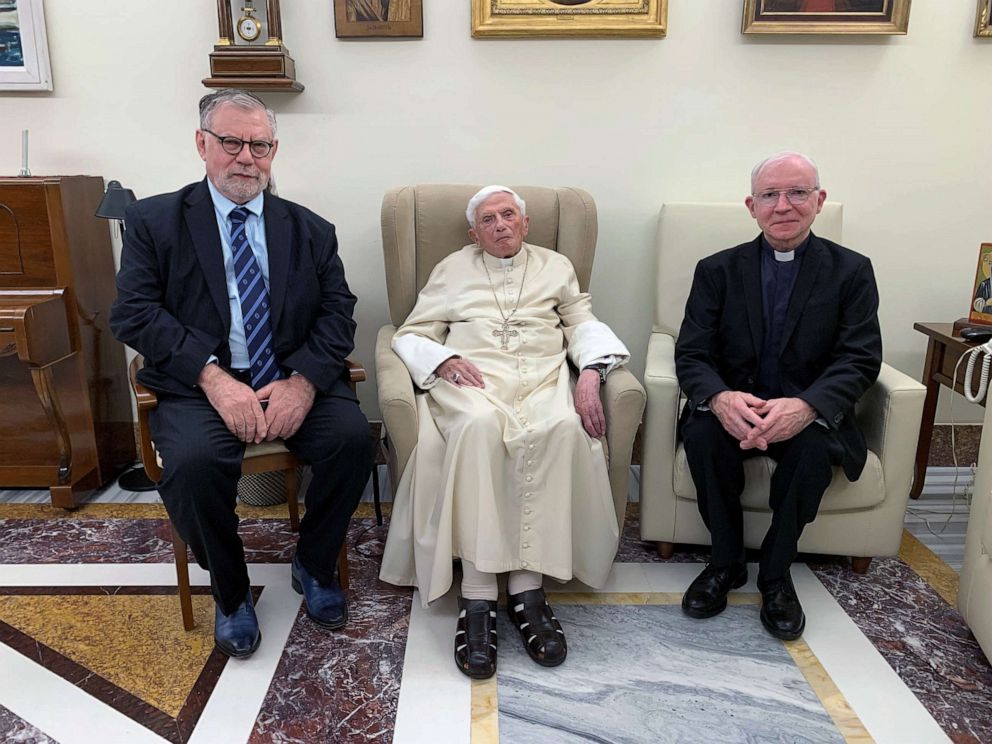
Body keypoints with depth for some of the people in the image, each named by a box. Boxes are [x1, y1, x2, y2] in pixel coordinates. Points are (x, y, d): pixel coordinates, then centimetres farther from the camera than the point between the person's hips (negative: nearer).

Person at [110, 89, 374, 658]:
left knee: (354, 437, -24)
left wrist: (304, 381, -15)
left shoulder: (310, 230, 13)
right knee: (193, 462, -31)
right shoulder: (154, 221, 7)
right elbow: (135, 313, -4)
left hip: (295, 381, 2)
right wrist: (214, 378, -17)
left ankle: (315, 567, 4)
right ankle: (231, 593, 0)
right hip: (202, 384, -1)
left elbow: (337, 313, 4)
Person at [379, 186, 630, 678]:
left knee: (560, 428, -35)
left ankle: (527, 587, -32)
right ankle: (477, 596, -35)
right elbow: (410, 336, 14)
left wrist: (591, 374, -7)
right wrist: (444, 359, -8)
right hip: (472, 379, -1)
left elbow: (584, 324, 14)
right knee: (479, 425, -37)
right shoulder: (451, 271, 22)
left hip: (543, 379, 1)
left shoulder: (556, 267, 25)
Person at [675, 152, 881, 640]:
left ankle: (776, 572, -10)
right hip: (733, 411, 1)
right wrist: (720, 398, -29)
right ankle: (726, 561, -8)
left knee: (814, 445, -33)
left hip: (808, 413, 0)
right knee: (702, 433, -30)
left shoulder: (851, 271, 3)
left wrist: (806, 407, -30)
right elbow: (691, 354, -5)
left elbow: (859, 360, -7)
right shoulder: (717, 270, 4)